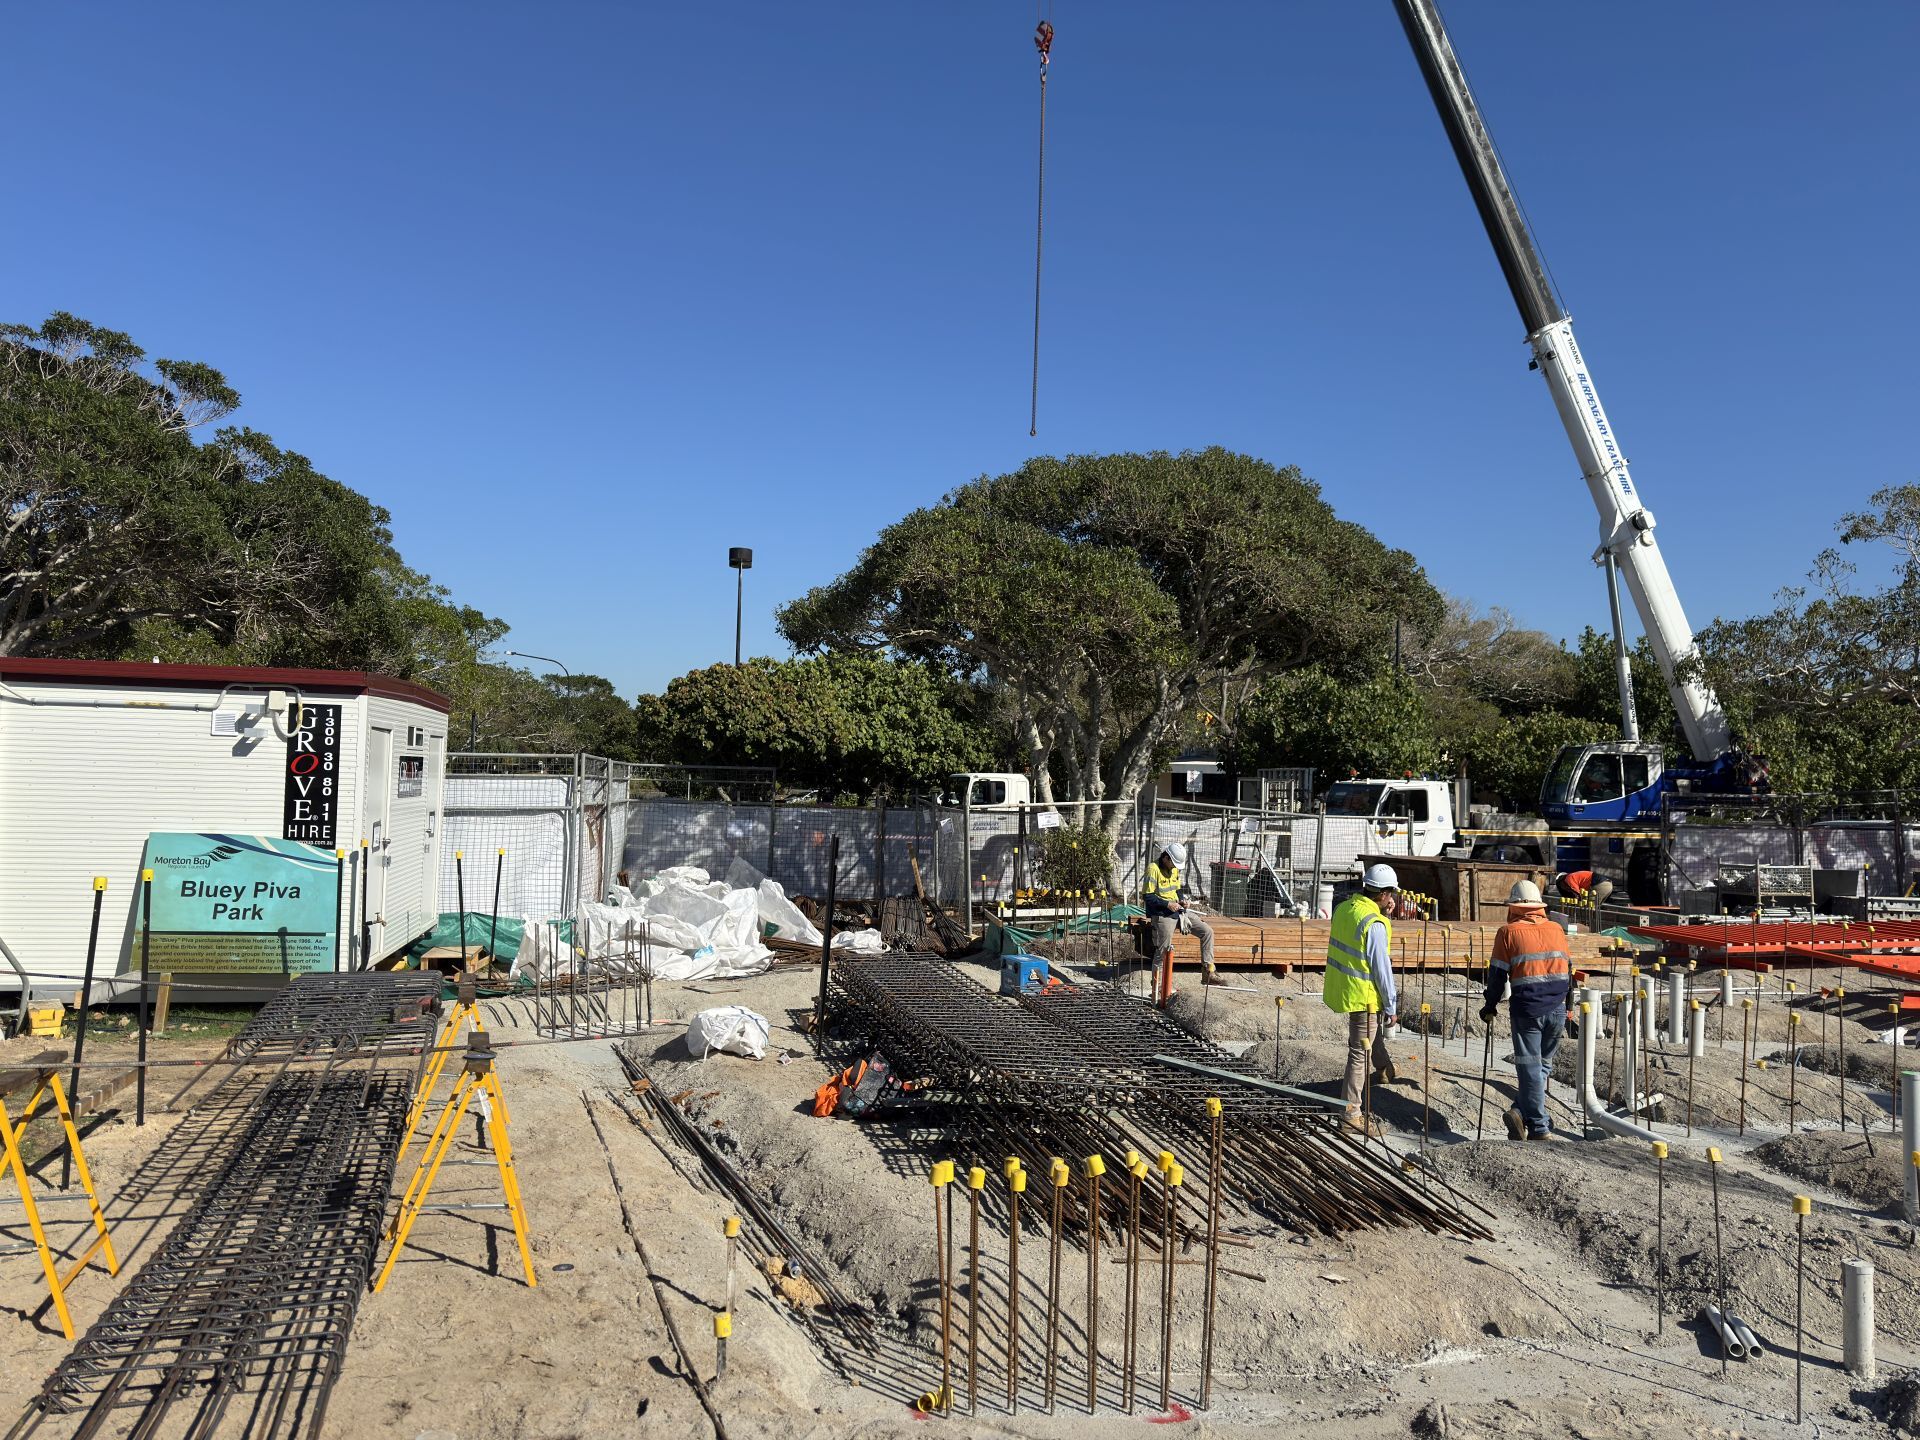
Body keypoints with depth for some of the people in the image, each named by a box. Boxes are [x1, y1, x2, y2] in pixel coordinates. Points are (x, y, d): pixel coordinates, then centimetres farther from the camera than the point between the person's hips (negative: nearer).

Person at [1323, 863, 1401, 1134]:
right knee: (1360, 1054, 2)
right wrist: (1391, 1008, -9)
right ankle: (1350, 1113, 8)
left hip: (1339, 987, 8)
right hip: (1362, 996, -8)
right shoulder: (1374, 924, -23)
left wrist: (1385, 914, 10)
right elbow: (1382, 969, -19)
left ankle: (1382, 1064, 45)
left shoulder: (1344, 908, 1)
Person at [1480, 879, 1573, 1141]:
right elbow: (1567, 969, 18)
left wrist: (1490, 1006, 10)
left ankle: (1539, 1127, -1)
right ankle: (1523, 1112, 4)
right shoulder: (1556, 930, 10)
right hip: (1557, 1009, 3)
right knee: (1543, 1064, 15)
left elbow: (1497, 973, -1)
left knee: (1530, 1068, 2)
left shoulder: (1508, 932, -2)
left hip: (1526, 1010, -3)